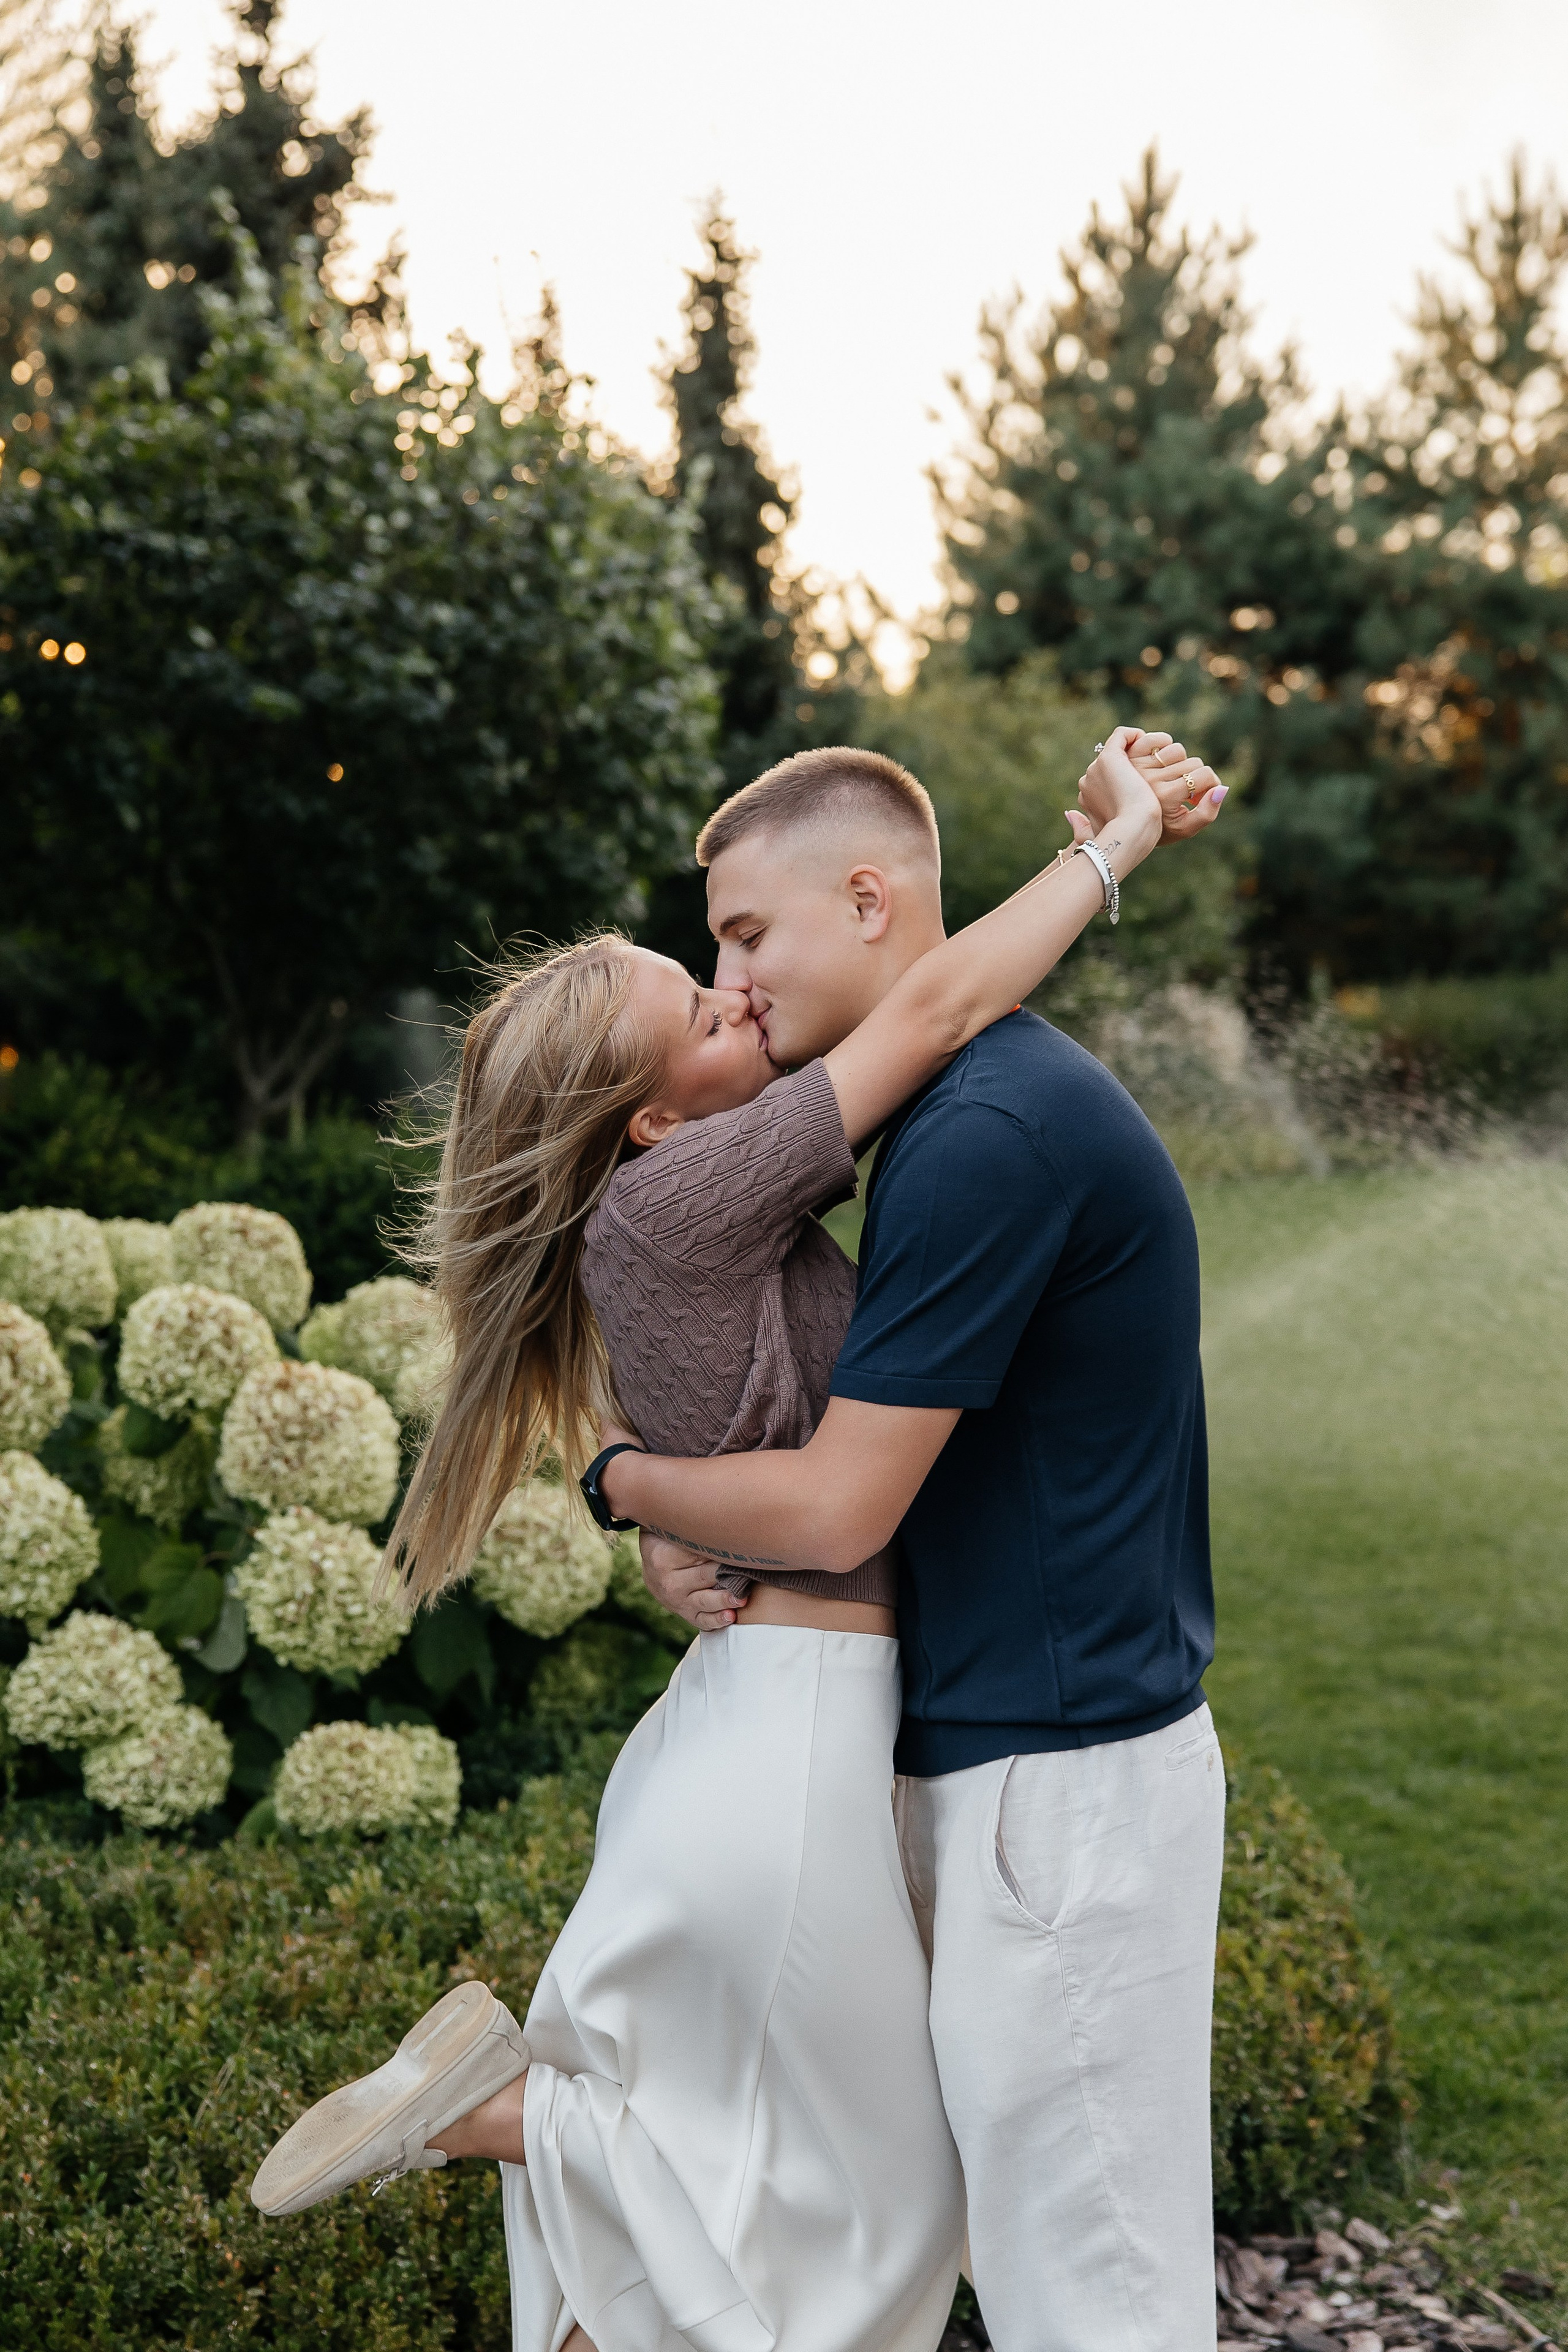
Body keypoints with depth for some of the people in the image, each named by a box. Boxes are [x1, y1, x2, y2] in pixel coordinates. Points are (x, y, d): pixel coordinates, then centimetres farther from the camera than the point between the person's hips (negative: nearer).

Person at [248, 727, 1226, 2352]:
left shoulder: (718, 1188, 10)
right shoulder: (678, 1197, -15)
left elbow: (917, 1018, 15)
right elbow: (937, 1009, -16)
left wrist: (1119, 840, 8)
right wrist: (1112, 845, -2)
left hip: (745, 1727, 9)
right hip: (795, 1747, -9)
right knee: (878, 2211, 7)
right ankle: (502, 2108, 2)